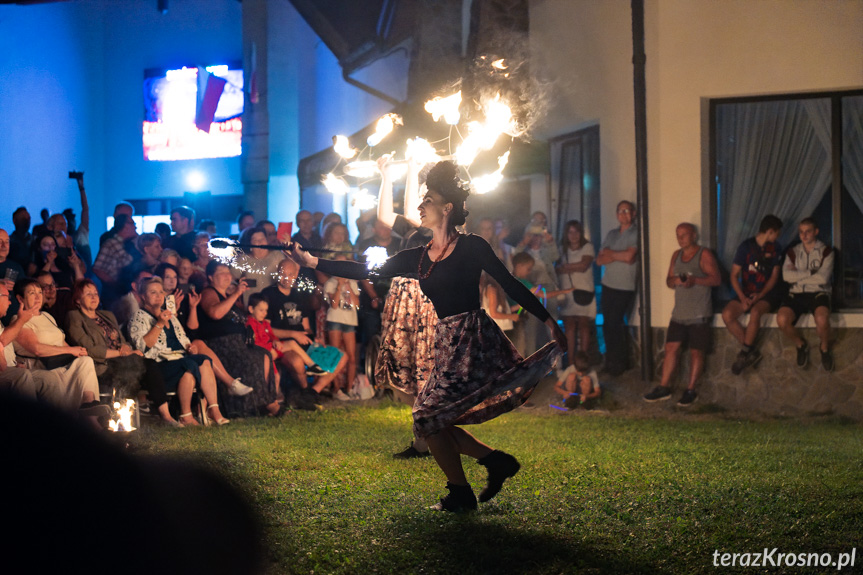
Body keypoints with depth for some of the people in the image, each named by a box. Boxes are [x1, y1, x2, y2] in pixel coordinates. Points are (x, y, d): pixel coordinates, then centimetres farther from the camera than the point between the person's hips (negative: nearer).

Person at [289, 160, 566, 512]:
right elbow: (368, 272, 11)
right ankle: (496, 460, 15)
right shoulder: (418, 258, 12)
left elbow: (511, 286, -2)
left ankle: (460, 495, 6)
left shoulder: (472, 247, -4)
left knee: (429, 419, -8)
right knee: (431, 421, 4)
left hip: (475, 341, -7)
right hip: (448, 346, 7)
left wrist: (549, 322, -4)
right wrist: (312, 262, 6)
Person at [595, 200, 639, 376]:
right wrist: (619, 256, -11)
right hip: (608, 285, 6)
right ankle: (610, 362, 16)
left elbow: (629, 256, -19)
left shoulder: (636, 234, -5)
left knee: (615, 324, -6)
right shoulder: (611, 235, 14)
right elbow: (599, 260, 7)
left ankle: (619, 363, 7)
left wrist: (610, 253, -3)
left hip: (626, 287, -6)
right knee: (608, 324, 6)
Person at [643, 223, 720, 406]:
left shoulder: (704, 255, -5)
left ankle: (690, 390, 6)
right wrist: (675, 280, -8)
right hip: (679, 313, 6)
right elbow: (668, 280, 16)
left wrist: (694, 280, -24)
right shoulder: (676, 255, 15)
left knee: (696, 352, -1)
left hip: (699, 315, -6)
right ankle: (664, 388, 8)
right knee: (671, 347, 2)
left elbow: (716, 279, -11)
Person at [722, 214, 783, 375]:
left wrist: (760, 294, -12)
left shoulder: (775, 249, 8)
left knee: (755, 312, -35)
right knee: (727, 314, -28)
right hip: (746, 294, 1)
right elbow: (734, 275, -1)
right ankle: (752, 351, -19)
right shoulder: (746, 247, 1)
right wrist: (742, 298, -15)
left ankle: (746, 353, -24)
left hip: (766, 295, -1)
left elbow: (774, 276, 5)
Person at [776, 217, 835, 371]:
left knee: (822, 319, -37)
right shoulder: (793, 252, 13)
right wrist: (811, 273, -6)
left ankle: (825, 349, -3)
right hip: (796, 294, 2)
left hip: (818, 293, -2)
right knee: (781, 319, -30)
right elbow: (787, 276, -4)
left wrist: (798, 275, -3)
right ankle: (800, 345, 3)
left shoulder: (826, 251, 5)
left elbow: (823, 278, -10)